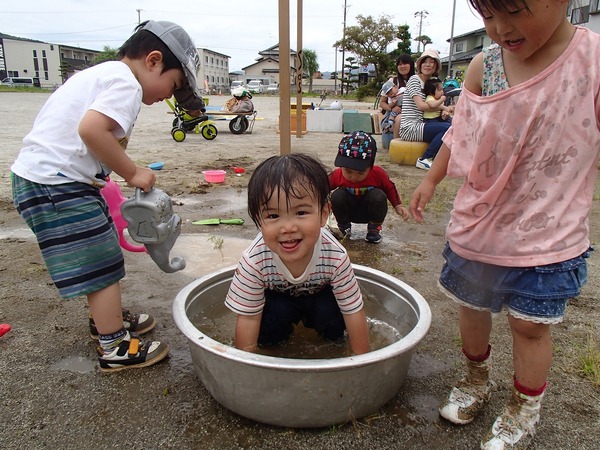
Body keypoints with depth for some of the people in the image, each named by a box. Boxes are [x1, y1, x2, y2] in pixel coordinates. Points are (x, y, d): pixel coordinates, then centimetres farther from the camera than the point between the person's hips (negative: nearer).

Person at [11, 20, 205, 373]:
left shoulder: (103, 73, 18)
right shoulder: (126, 82, -13)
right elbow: (91, 130, -28)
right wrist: (133, 173, -18)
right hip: (57, 184, -10)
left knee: (100, 256, 22)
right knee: (103, 266, -1)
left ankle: (106, 318, 40)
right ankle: (116, 349, 11)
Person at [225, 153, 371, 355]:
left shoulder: (335, 257, -38)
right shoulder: (254, 261, -38)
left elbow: (354, 313, -24)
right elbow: (248, 318, -25)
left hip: (320, 296, 1)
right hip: (278, 298, -1)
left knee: (331, 316, -24)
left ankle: (332, 339, 10)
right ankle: (275, 342, 8)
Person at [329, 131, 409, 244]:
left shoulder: (378, 174, -22)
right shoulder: (337, 175, -23)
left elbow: (390, 188, -6)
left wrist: (398, 206, -13)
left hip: (370, 212, 0)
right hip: (349, 212, 0)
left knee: (379, 196, -32)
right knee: (337, 196, -29)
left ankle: (375, 228, -4)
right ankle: (344, 226, 0)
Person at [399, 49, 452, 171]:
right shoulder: (414, 79, -5)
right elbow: (421, 105, -15)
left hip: (418, 126, 8)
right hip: (410, 128, -8)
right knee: (448, 128, -23)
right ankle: (424, 159, -14)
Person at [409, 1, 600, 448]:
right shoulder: (484, 66, -5)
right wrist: (430, 180, 14)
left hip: (548, 235, -3)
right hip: (477, 225, 4)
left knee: (531, 324, 8)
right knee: (472, 307, 19)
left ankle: (524, 410, 36)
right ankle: (476, 379, 48)